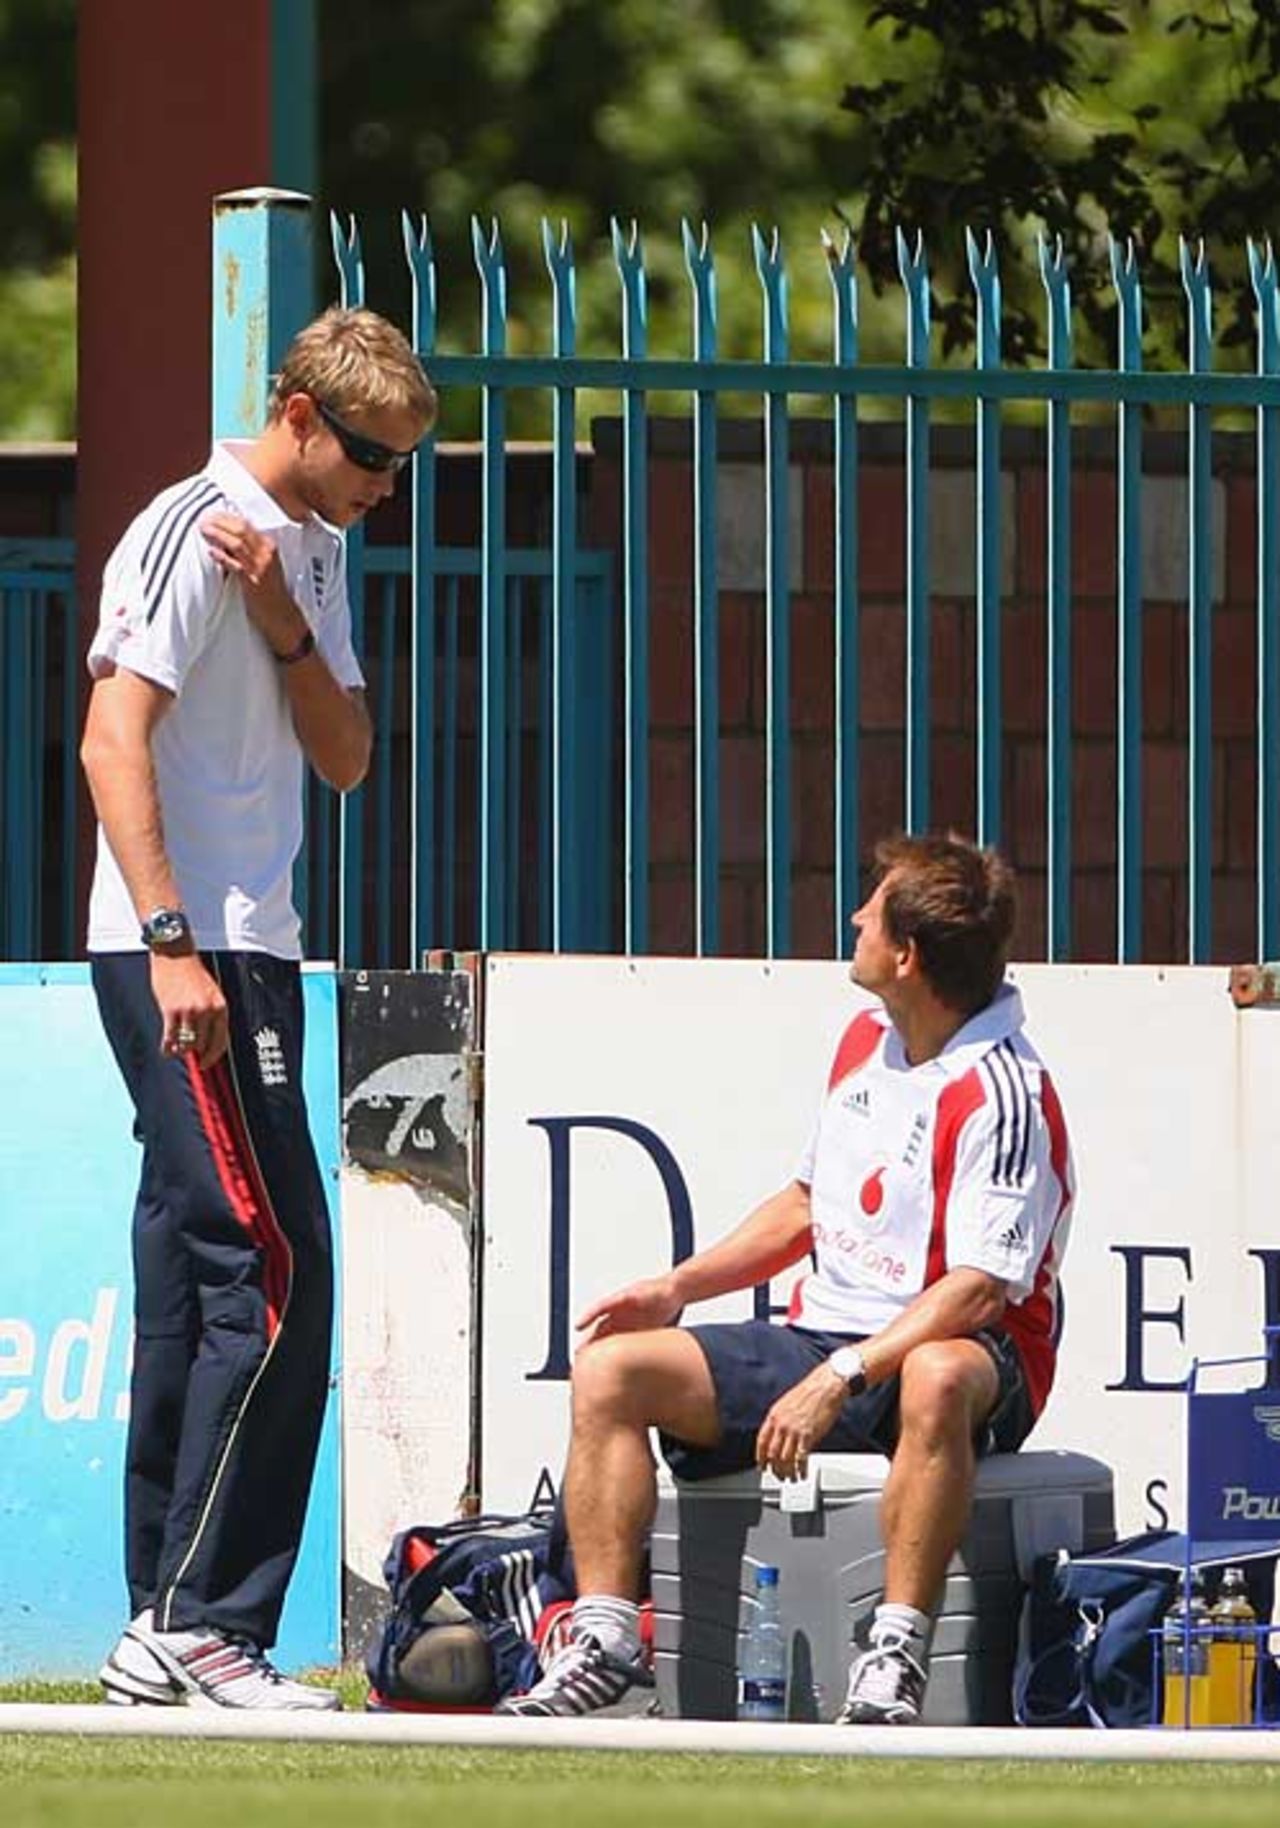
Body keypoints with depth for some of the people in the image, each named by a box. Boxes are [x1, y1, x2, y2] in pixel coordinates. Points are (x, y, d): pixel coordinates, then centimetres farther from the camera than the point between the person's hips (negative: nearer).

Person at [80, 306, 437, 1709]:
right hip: (180, 954, -9)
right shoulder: (191, 533, -10)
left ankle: (164, 1632, 10)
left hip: (247, 955, 9)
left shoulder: (311, 554, 17)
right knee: (272, 1278, -14)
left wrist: (288, 630, -4)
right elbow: (112, 742, -16)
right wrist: (172, 947, -22)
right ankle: (202, 1622, -14)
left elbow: (346, 761, 14)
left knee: (194, 1290, 8)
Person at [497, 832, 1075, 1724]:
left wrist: (839, 1379, -31)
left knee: (938, 1381, -44)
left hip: (954, 1356, -8)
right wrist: (676, 1288, 12)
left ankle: (897, 1662, -45)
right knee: (610, 1367, -7)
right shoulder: (867, 1040, 10)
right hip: (824, 1337, 8)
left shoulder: (1005, 1092, -17)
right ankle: (605, 1647, -15)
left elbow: (976, 1289, -25)